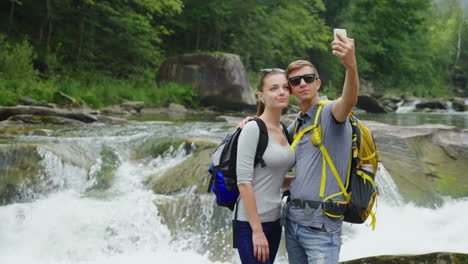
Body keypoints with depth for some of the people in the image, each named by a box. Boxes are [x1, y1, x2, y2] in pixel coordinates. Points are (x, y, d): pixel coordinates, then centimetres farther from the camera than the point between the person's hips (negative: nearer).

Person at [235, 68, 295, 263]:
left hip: (274, 221, 8)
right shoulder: (253, 129, -13)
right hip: (251, 224, -8)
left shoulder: (283, 130, 11)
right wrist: (257, 229, -19)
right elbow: (243, 181, -18)